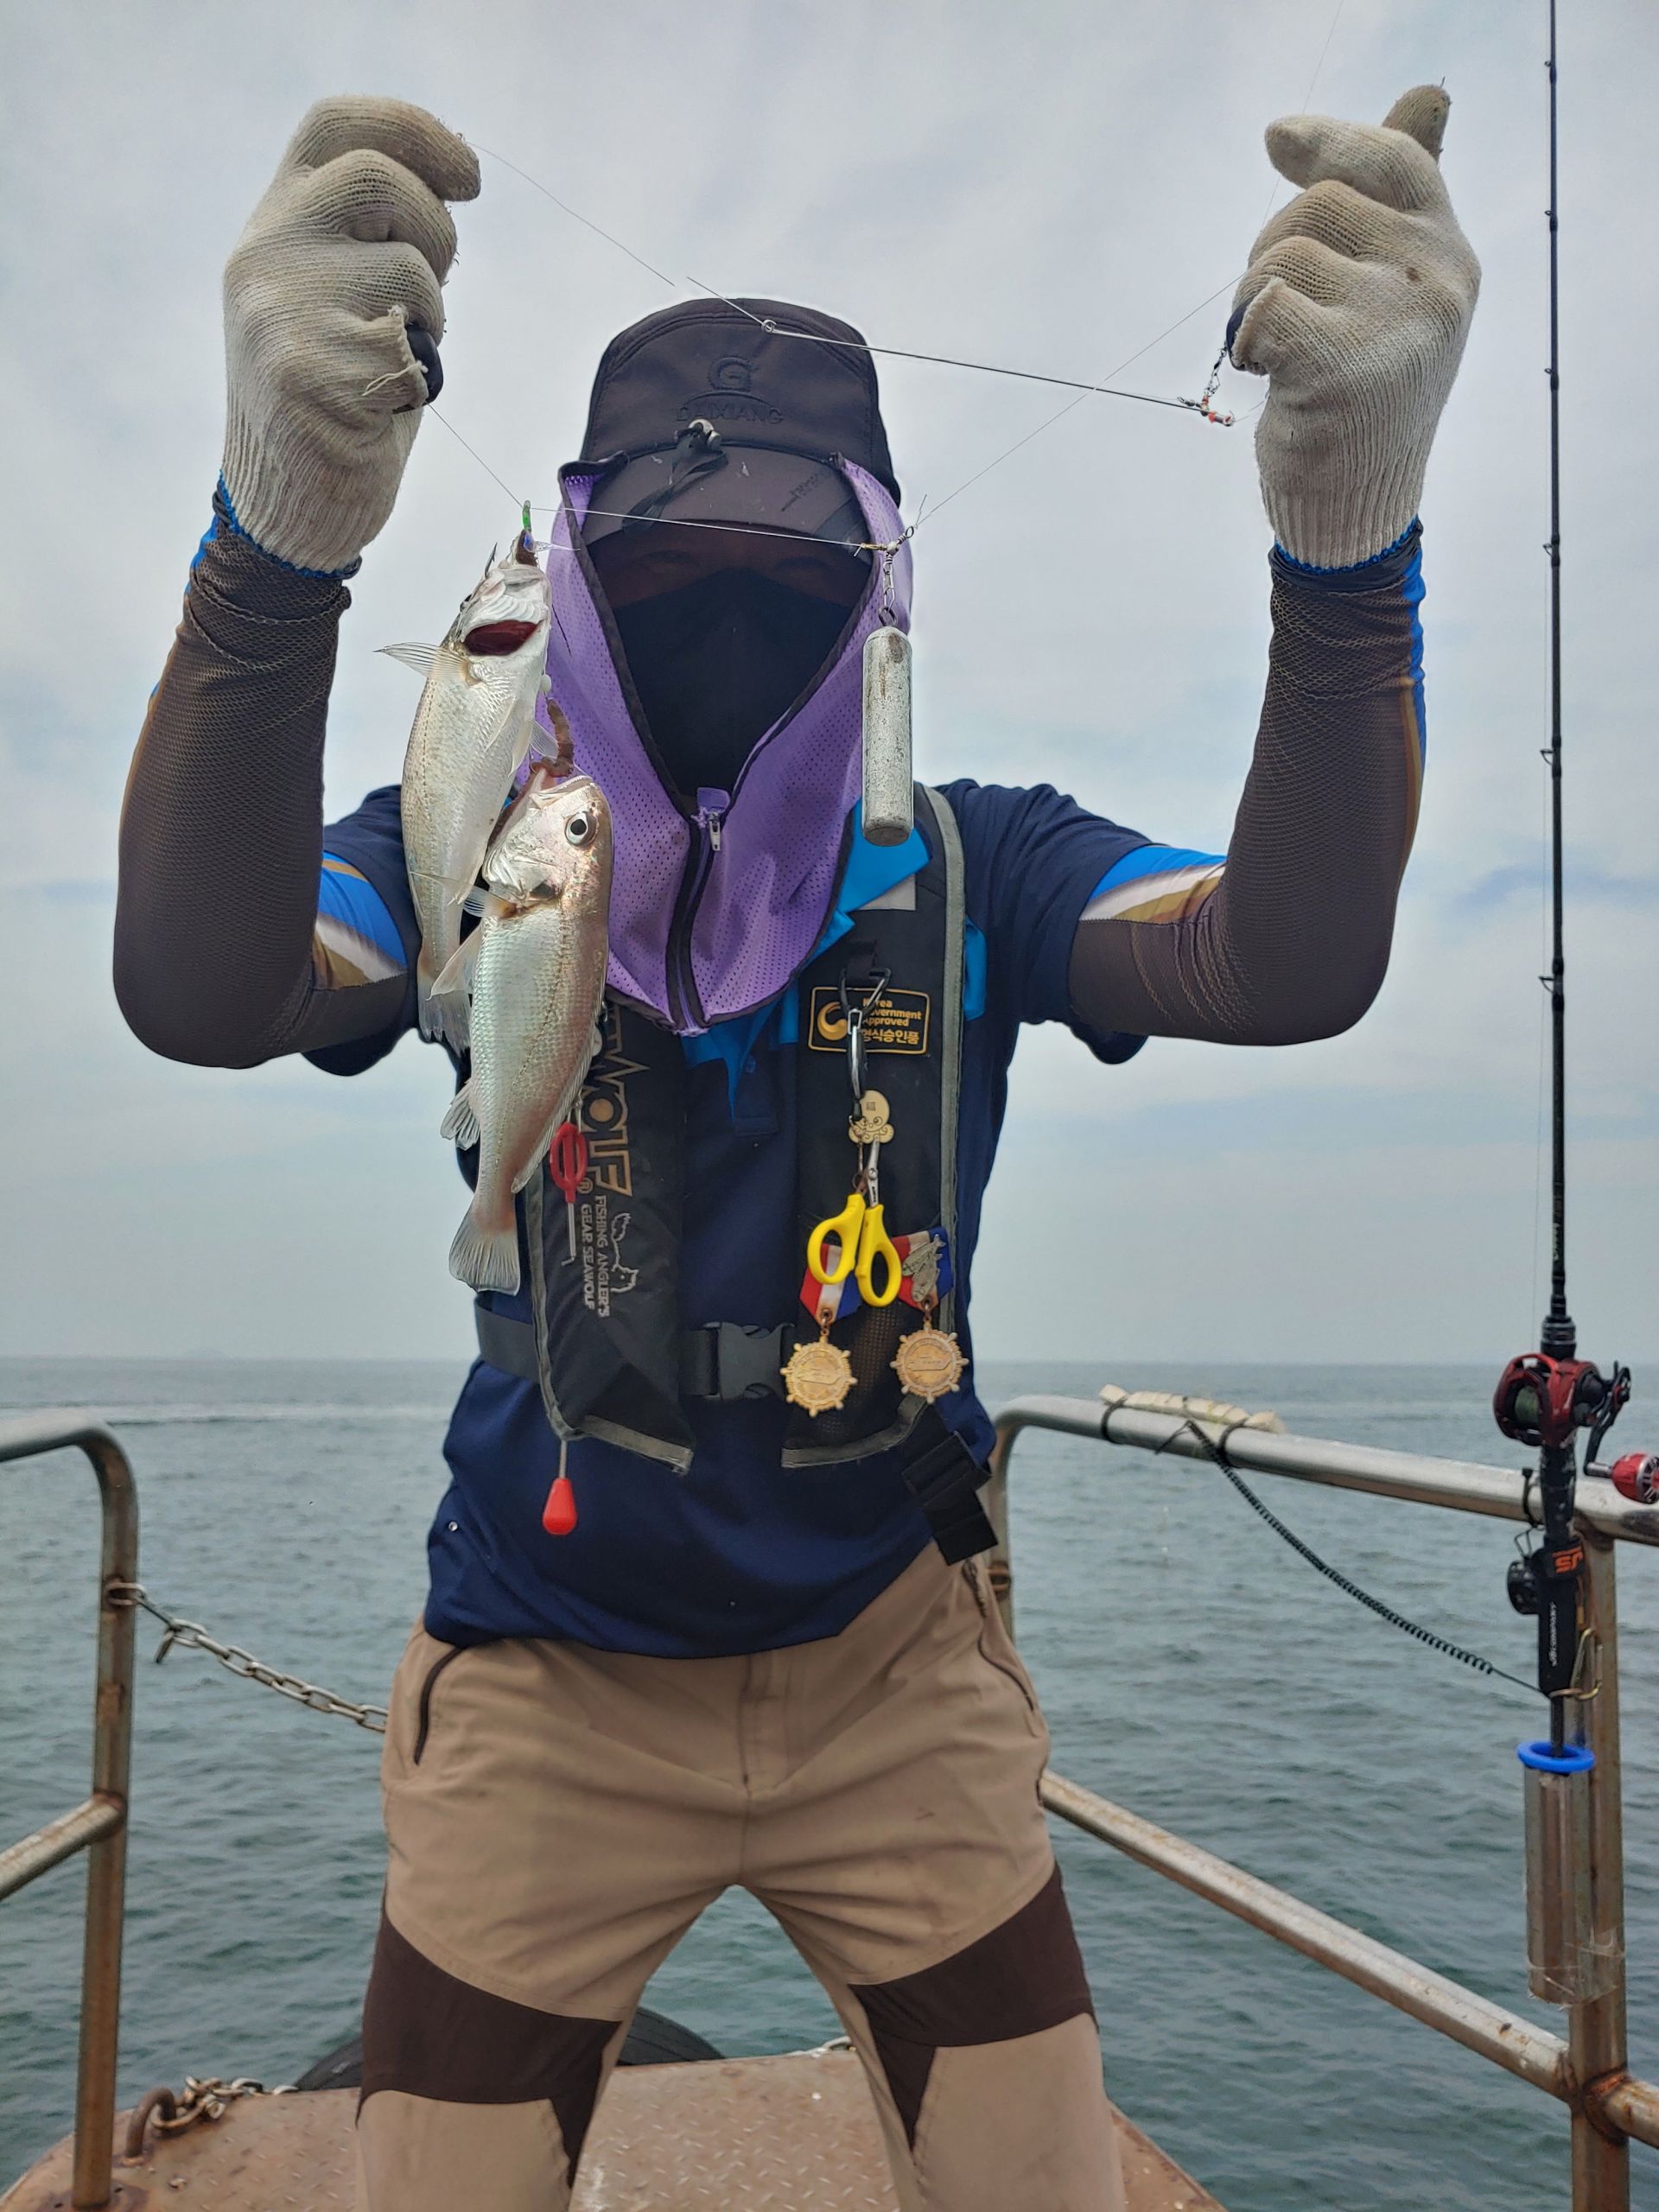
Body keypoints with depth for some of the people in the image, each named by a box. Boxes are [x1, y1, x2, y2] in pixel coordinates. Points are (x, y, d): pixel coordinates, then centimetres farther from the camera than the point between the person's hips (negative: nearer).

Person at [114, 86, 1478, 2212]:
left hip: (896, 1674, 1)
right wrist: (285, 524, -48)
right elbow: (200, 993, -31)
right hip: (546, 1682, 0)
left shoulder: (968, 872, -8)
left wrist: (1351, 525, -41)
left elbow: (1290, 968, -26)